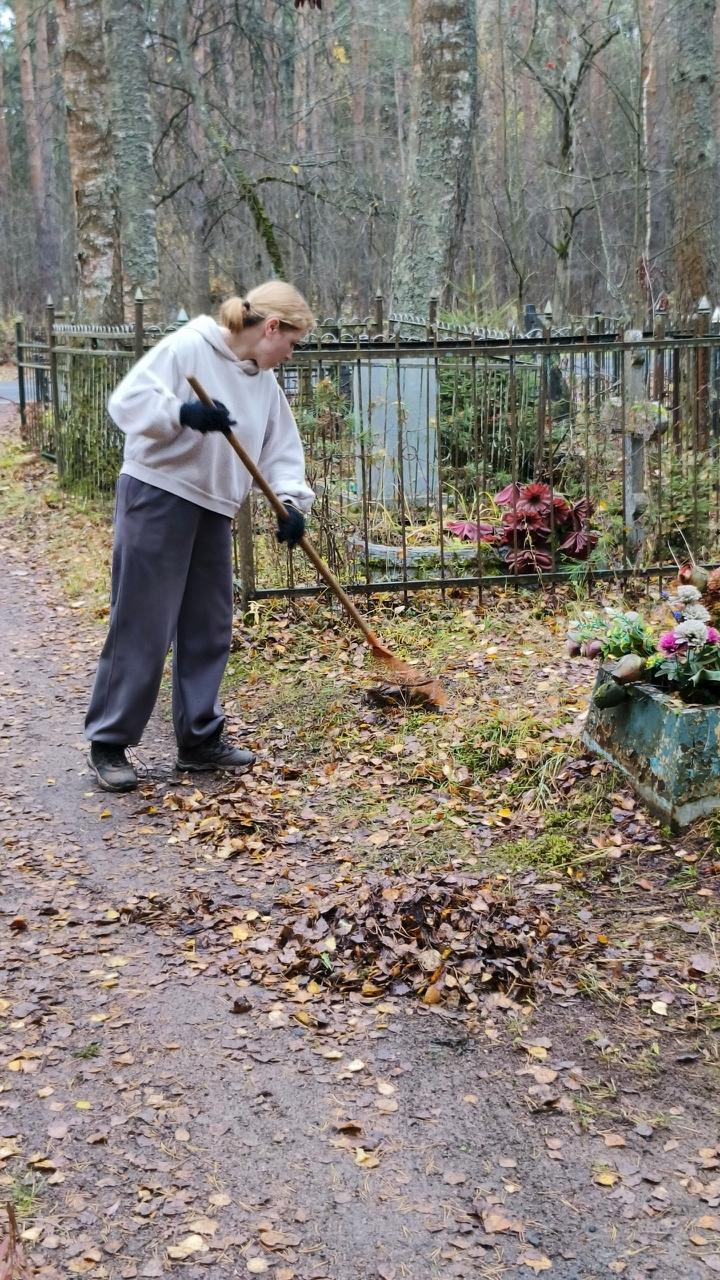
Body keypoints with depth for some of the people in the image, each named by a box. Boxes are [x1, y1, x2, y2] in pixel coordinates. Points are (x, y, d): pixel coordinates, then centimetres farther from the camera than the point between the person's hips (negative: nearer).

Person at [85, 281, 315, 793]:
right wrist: (183, 413, -36)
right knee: (142, 627, -5)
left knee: (209, 630, 11)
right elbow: (127, 401, -19)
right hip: (157, 499, -8)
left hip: (212, 511, 8)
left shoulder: (265, 382, 11)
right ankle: (110, 743, 5)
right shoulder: (188, 347, -12)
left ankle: (200, 738, 22)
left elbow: (282, 449, 12)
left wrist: (293, 502, -5)